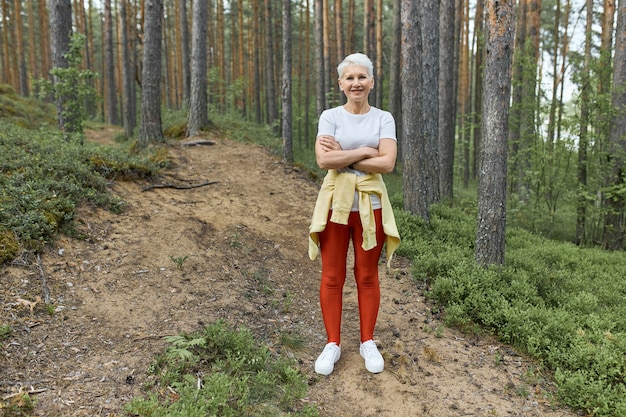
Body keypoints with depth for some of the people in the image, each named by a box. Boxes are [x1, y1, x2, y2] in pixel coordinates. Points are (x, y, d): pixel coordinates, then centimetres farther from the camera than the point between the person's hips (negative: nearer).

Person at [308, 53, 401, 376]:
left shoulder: (384, 119, 4)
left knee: (367, 276, 9)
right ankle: (332, 344, 20)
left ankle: (368, 343, 24)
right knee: (332, 277, 5)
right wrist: (363, 151, -12)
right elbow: (324, 160, -14)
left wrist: (343, 156, -11)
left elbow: (387, 163, -11)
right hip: (335, 203, 0)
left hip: (370, 204, 1)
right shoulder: (330, 116, 1)